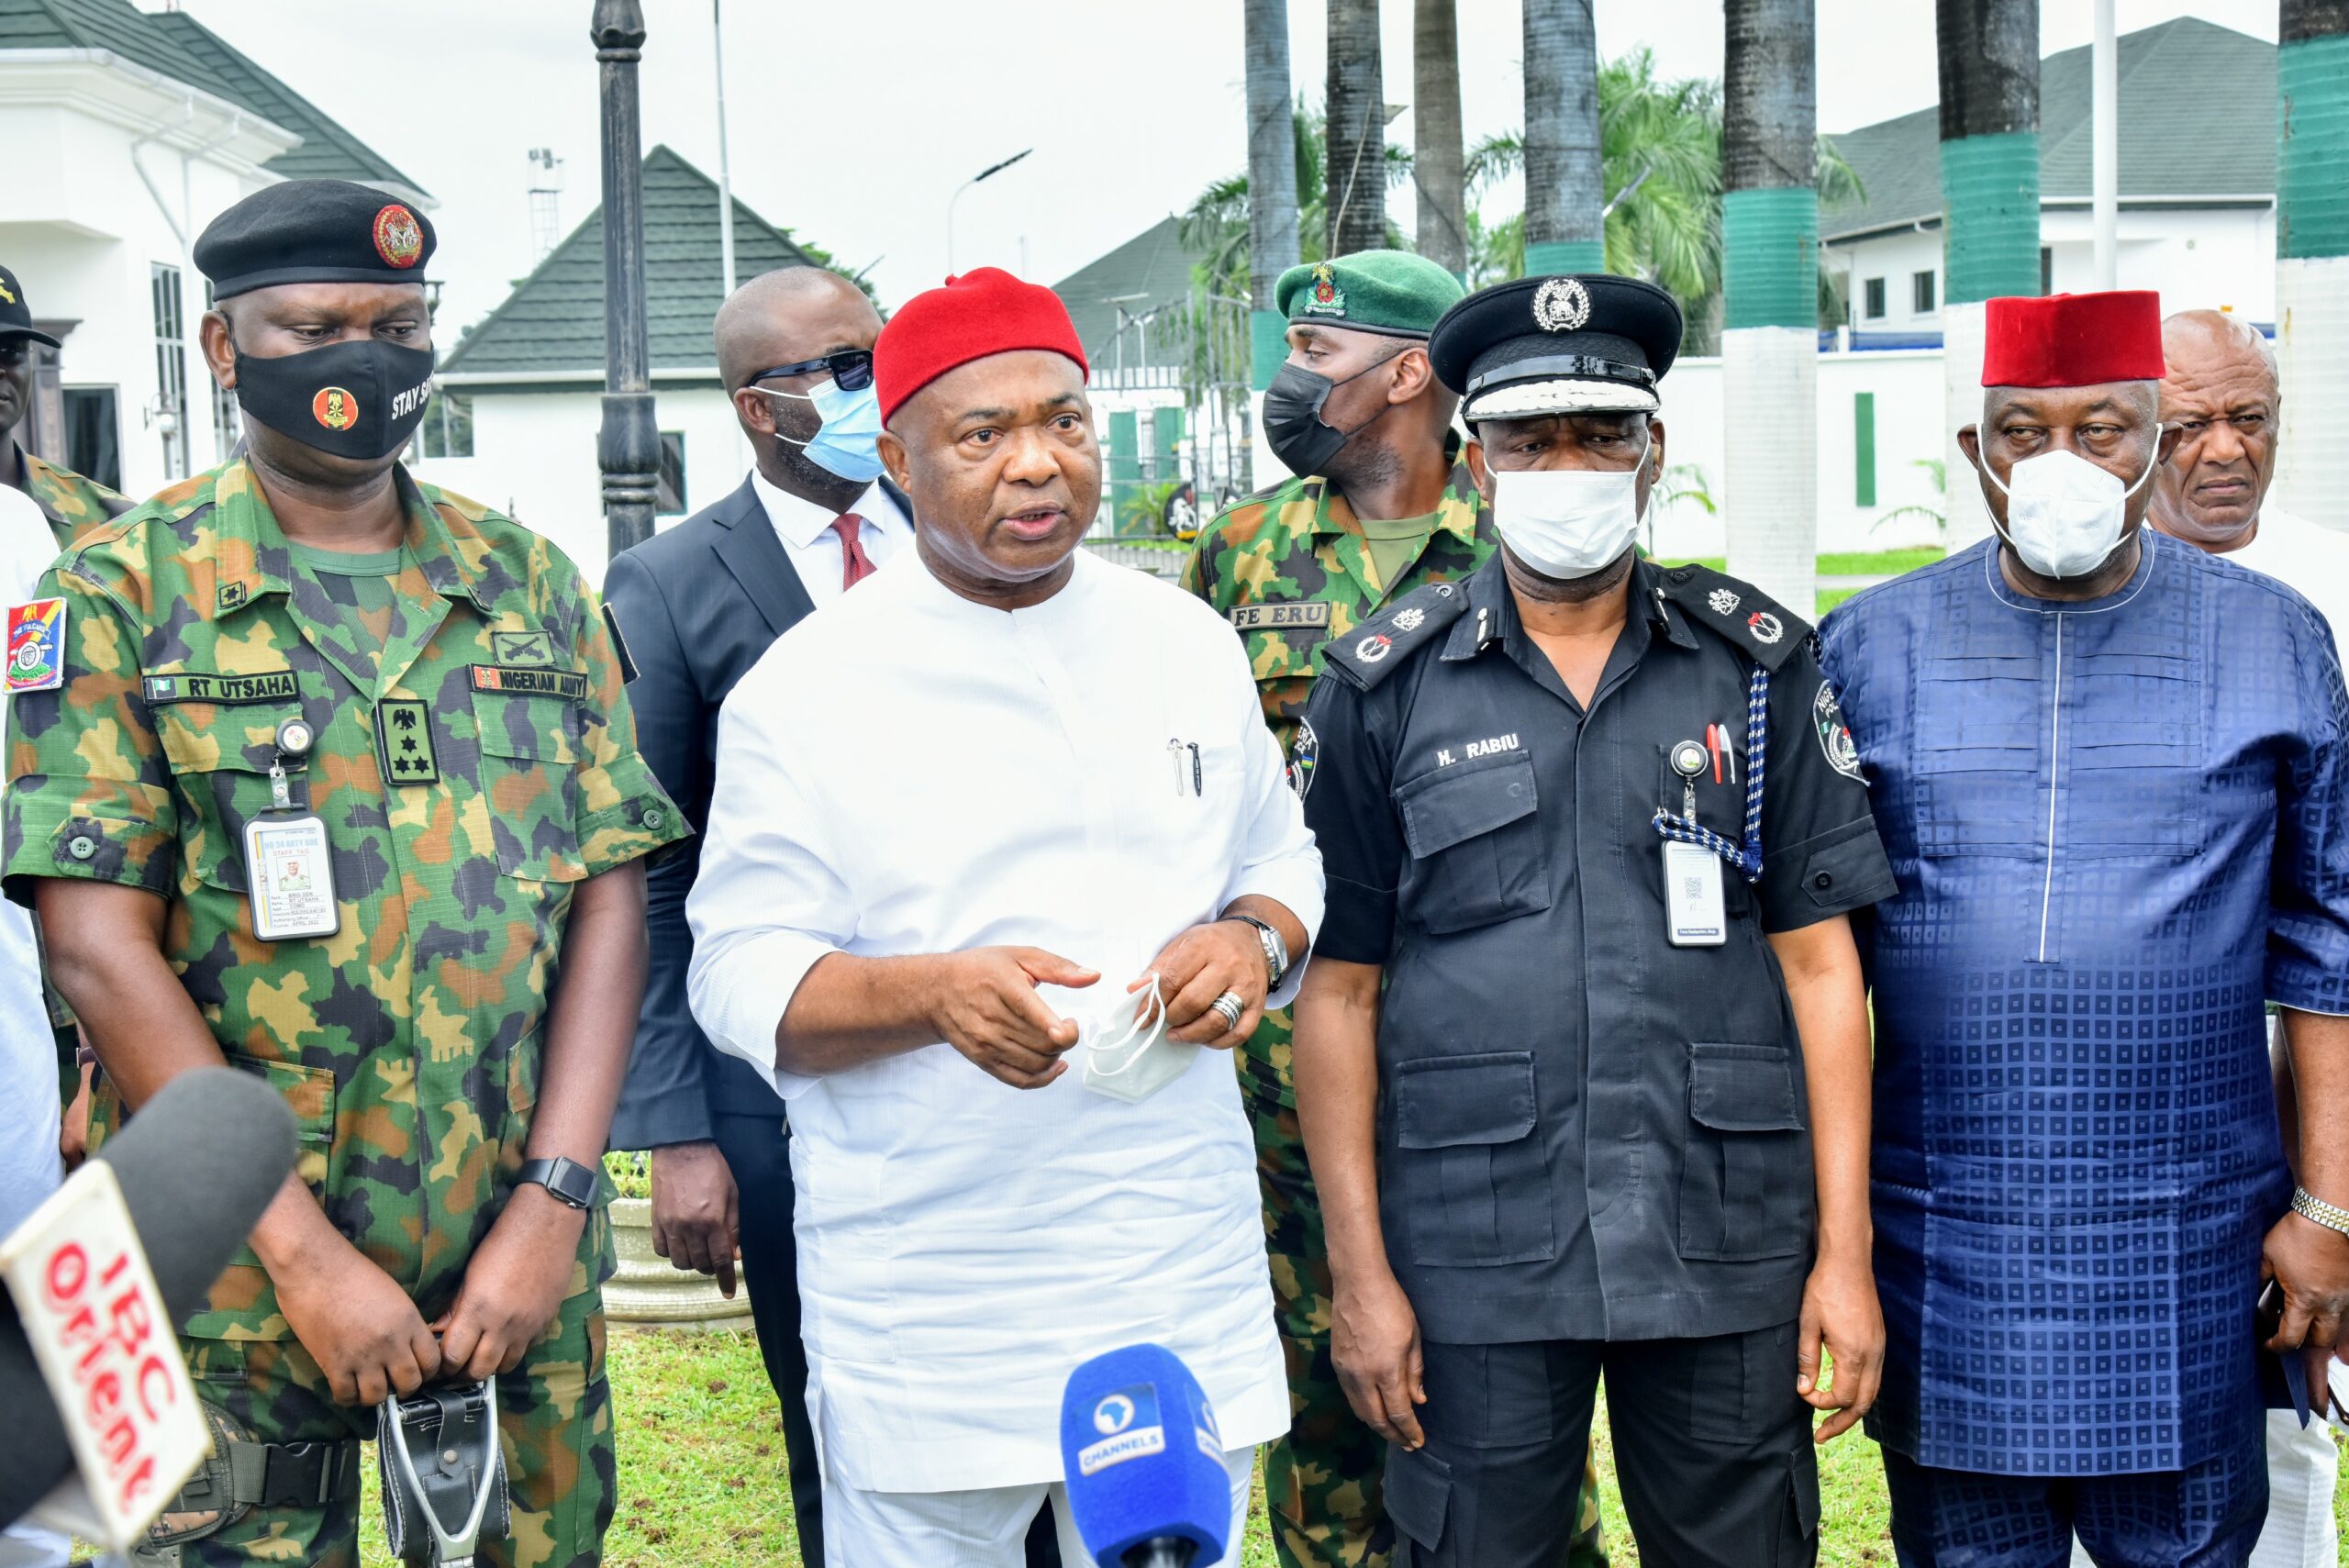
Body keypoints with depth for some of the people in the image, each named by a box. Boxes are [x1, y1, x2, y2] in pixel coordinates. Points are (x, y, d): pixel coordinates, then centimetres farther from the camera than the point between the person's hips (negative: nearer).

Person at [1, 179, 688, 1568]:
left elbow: (610, 897, 3)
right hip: (233, 1281, -2)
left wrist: (555, 1203, -8)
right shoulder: (126, 591, -1)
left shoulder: (532, 585, 8)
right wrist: (305, 1254, -13)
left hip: (524, 1267, 3)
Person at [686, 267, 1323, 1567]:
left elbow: (1281, 853, 17)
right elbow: (740, 976, -7)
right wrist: (935, 993, -25)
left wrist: (1254, 938, -7)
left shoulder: (1188, 642, 7)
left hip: (1188, 1287, 4)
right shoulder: (806, 687, -6)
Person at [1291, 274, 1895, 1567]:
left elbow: (1818, 960, 4)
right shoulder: (1383, 687, 1)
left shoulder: (1759, 664, 5)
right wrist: (1360, 1276, -2)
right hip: (1473, 1265, -1)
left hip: (1731, 1258, 1)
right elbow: (1340, 988, 2)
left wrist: (1844, 1254, -1)